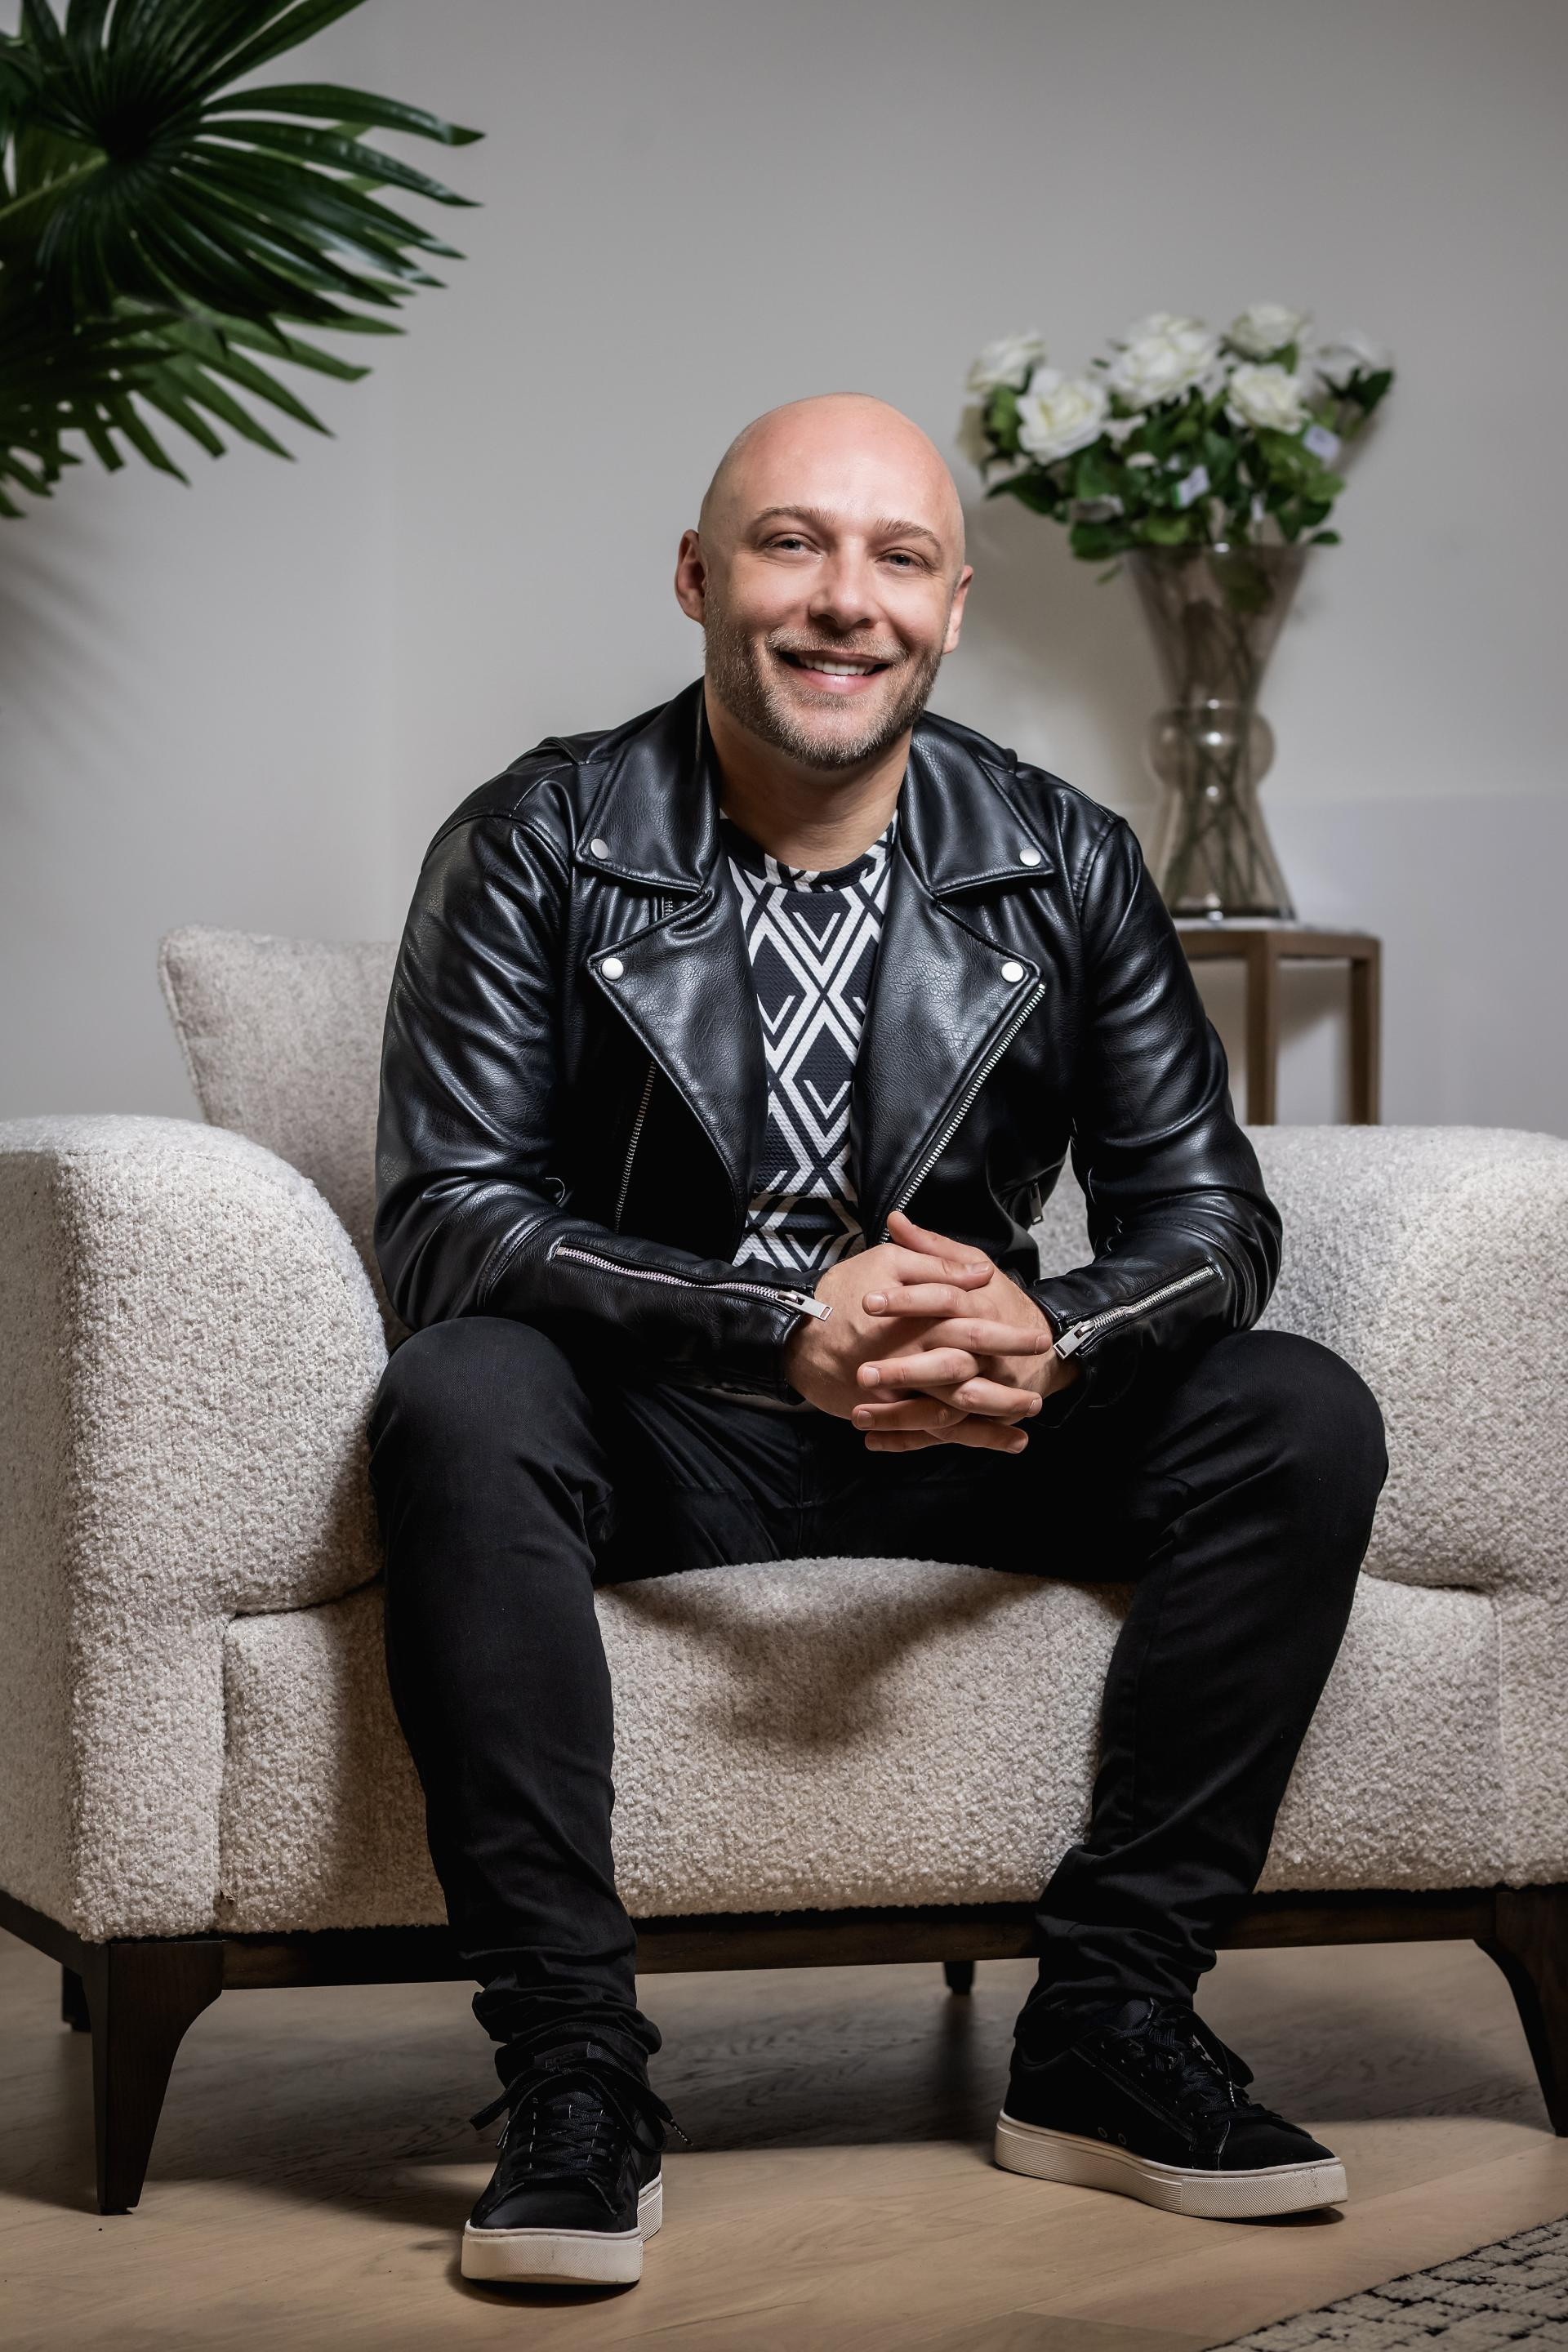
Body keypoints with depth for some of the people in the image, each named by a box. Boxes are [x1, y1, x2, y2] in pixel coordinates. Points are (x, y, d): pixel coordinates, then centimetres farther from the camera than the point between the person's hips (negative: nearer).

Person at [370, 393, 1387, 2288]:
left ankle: (1104, 2027, -12)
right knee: (456, 1404, -34)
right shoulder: (534, 848, -6)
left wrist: (1049, 1340, -24)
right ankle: (575, 2080, -28)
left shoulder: (1066, 865, 3)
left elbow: (1208, 1209, 1)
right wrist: (784, 1326, -29)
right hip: (649, 1437, -3)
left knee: (1300, 1417, -18)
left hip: (965, 1433, 3)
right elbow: (444, 1212, -15)